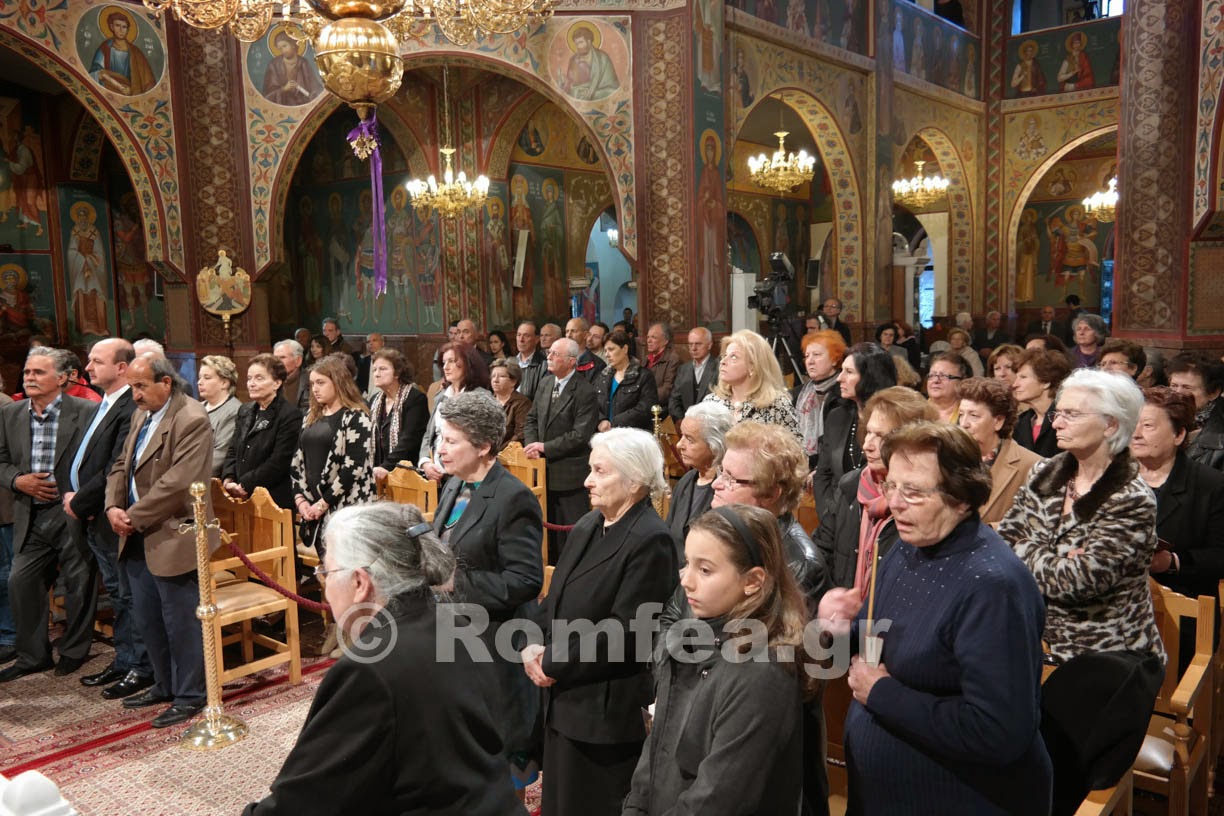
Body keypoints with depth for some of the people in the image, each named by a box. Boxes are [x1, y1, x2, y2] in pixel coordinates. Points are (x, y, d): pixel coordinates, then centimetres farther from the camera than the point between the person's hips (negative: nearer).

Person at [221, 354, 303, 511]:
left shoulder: (291, 415, -10)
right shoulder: (244, 411, 16)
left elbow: (279, 463, -14)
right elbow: (233, 451, 16)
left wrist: (244, 485, -13)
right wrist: (228, 480, -2)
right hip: (242, 498, 6)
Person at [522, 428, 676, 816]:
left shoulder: (650, 540, -19)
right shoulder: (587, 526, 9)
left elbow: (625, 632, -22)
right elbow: (556, 601, 14)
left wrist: (553, 663, -16)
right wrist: (534, 646, -4)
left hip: (608, 711, -8)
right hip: (565, 701, 8)